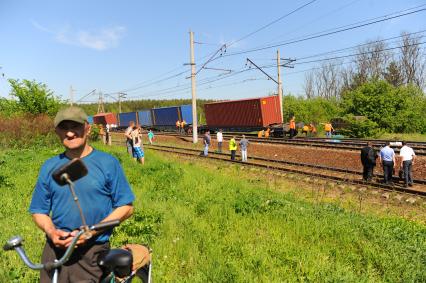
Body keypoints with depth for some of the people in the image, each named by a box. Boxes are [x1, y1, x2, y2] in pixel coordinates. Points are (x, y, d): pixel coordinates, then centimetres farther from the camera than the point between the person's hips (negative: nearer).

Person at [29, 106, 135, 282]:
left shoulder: (108, 163, -4)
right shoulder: (49, 167, 6)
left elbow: (126, 207, -3)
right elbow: (39, 211, 12)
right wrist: (51, 232, -9)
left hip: (92, 250, -3)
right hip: (55, 249, 3)